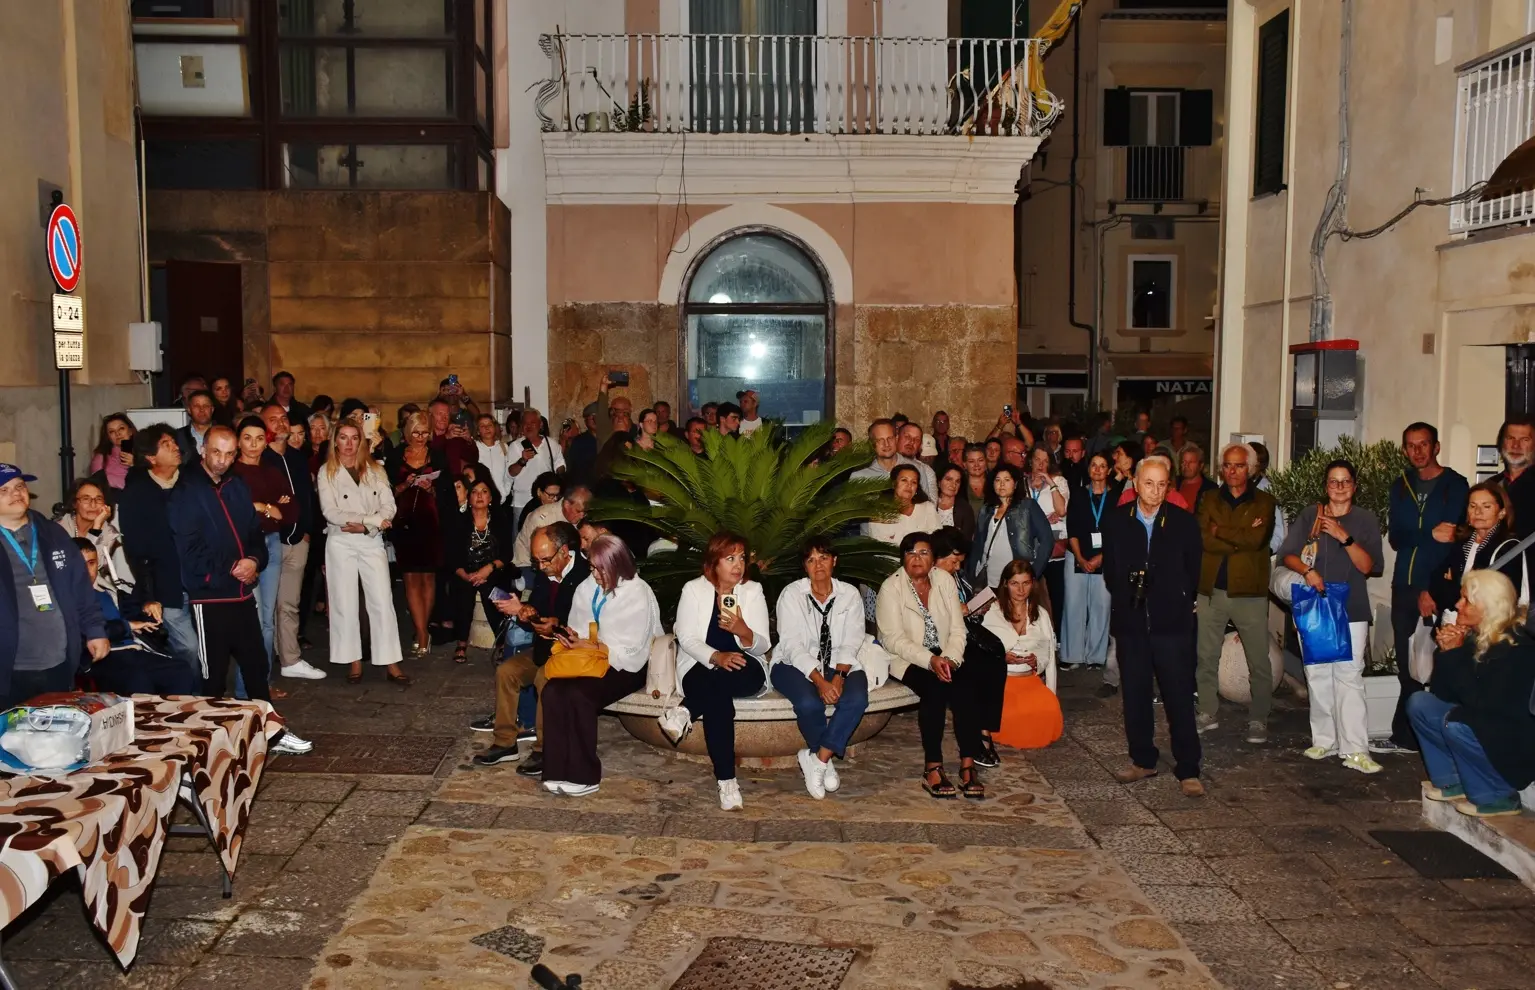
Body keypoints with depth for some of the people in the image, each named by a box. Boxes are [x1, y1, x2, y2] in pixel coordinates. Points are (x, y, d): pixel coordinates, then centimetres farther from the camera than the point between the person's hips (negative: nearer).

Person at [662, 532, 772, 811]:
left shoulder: (752, 590, 4)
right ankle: (726, 780, -35)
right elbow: (687, 638, -7)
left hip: (744, 670, 1)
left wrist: (743, 631, -25)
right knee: (717, 696, -36)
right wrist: (716, 656, -25)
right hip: (701, 667, -1)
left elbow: (763, 645, -2)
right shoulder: (694, 589, 2)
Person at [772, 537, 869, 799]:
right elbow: (792, 645, -15)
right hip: (796, 664, -3)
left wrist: (839, 676, -22)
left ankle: (817, 759, -18)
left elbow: (851, 643, -3)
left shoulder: (850, 595, 3)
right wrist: (820, 681, -26)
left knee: (857, 698, -30)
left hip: (839, 665, 3)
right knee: (809, 703, -34)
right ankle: (826, 760, -4)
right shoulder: (792, 594, -6)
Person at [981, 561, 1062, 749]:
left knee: (1049, 709, -28)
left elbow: (1047, 651, 15)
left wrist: (1037, 660, -7)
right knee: (1011, 716, -32)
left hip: (1032, 679, 3)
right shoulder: (992, 612, -3)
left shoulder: (1041, 614, 11)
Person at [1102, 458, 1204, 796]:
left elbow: (1193, 571, 6)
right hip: (1130, 620, 2)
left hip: (1172, 623, -2)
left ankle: (1188, 770, 6)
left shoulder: (1184, 522, -1)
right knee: (1135, 696, 10)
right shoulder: (1115, 520, 4)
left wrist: (1180, 602, 5)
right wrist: (1123, 598, 7)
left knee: (1180, 698, -1)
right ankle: (1143, 760, 24)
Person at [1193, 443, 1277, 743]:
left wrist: (1220, 531, -8)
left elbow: (1257, 538, -15)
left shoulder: (1264, 502, 2)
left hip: (1249, 592, -3)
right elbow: (1201, 538, -7)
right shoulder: (1209, 500, 9)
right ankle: (1208, 713, 23)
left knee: (1259, 661, 2)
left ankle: (1258, 719, 13)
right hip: (1211, 590, 3)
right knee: (1206, 657, 10)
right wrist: (1241, 538, -14)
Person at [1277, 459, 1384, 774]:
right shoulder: (1309, 515, 8)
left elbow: (1368, 566, -3)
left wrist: (1344, 537, -16)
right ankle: (1324, 741, 15)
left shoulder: (1365, 519, 4)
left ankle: (1355, 750, -10)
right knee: (1317, 676, 6)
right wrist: (1307, 571, -14)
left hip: (1350, 610, -2)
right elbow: (1287, 554, 5)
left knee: (1349, 677, -10)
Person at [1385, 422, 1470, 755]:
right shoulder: (1400, 487, 13)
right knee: (1407, 665, 7)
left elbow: (1452, 538, -9)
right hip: (1404, 587, 4)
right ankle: (1406, 737, 13)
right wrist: (1429, 534, -18)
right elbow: (1396, 538, 2)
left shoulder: (1455, 485, -1)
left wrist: (1429, 589, -15)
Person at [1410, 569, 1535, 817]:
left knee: (1455, 723, -30)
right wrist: (1445, 652, -13)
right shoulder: (1472, 638, -1)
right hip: (1478, 725, 8)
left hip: (1515, 744, -8)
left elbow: (1480, 703, -28)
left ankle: (1498, 797, -10)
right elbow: (1441, 693, 2)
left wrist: (1455, 654, -24)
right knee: (1419, 703, -1)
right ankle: (1450, 782, 3)